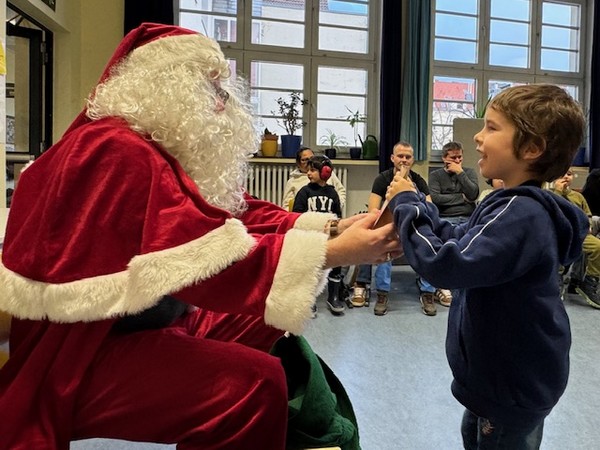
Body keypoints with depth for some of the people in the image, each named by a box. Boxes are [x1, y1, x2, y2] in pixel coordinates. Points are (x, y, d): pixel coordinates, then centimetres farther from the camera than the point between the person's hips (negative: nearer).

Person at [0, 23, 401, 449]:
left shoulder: (160, 152, 10)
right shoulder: (120, 152, -22)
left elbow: (238, 215, 2)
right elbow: (204, 258, -33)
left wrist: (333, 230, -9)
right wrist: (332, 253, -31)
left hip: (138, 324, 10)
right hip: (78, 354, -10)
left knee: (272, 327, 10)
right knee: (256, 379, -27)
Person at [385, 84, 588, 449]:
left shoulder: (521, 214, -31)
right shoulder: (519, 205, 2)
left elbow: (446, 264, -38)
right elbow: (462, 239, 8)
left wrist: (407, 205, -25)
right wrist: (414, 203, -6)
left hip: (513, 385, -9)